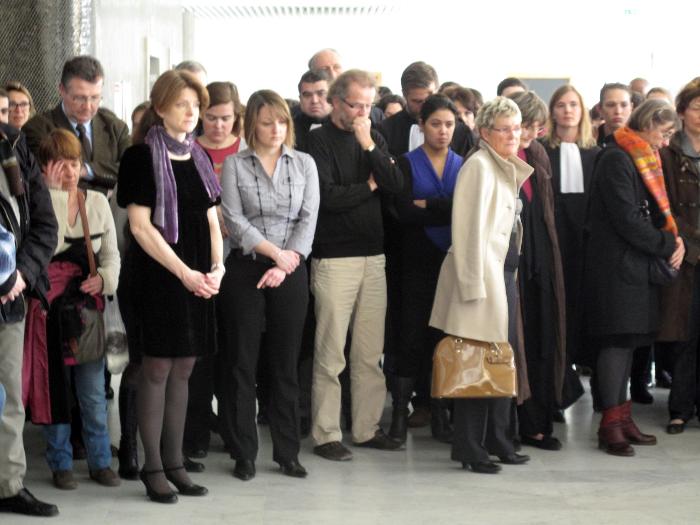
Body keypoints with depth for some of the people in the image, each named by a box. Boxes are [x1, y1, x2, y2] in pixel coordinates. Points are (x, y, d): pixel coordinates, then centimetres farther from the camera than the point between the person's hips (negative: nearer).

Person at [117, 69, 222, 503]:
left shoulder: (200, 157, 13)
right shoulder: (141, 157, -6)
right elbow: (140, 226, -11)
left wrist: (216, 266, -3)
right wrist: (184, 272, -15)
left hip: (197, 278, 6)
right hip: (157, 275, -6)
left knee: (183, 369, 8)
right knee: (156, 369, -3)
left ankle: (174, 462, 14)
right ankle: (153, 467, 4)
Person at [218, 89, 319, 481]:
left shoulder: (304, 164, 9)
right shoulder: (235, 165, 3)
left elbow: (308, 218, 1)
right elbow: (234, 220, -6)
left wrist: (288, 261, -11)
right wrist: (273, 251, -15)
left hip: (291, 272, 2)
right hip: (245, 269, -2)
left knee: (286, 362, 6)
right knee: (242, 363, 1)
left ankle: (288, 451, 13)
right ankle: (244, 453, 9)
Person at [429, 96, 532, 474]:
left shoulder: (507, 169, 17)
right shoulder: (479, 165, -11)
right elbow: (471, 229, -16)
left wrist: (508, 274, 12)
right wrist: (474, 285, -19)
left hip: (504, 273, 9)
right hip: (482, 275, -9)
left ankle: (497, 441, 21)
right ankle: (469, 448, 2)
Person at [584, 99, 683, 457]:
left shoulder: (642, 160, 18)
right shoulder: (616, 159, -13)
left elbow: (653, 212, 20)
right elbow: (626, 220, -18)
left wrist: (673, 239, 1)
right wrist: (668, 247, -11)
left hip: (638, 266, 9)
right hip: (616, 264, -9)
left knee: (626, 341, 11)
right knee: (616, 340, -8)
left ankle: (622, 417, 16)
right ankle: (611, 425, -4)